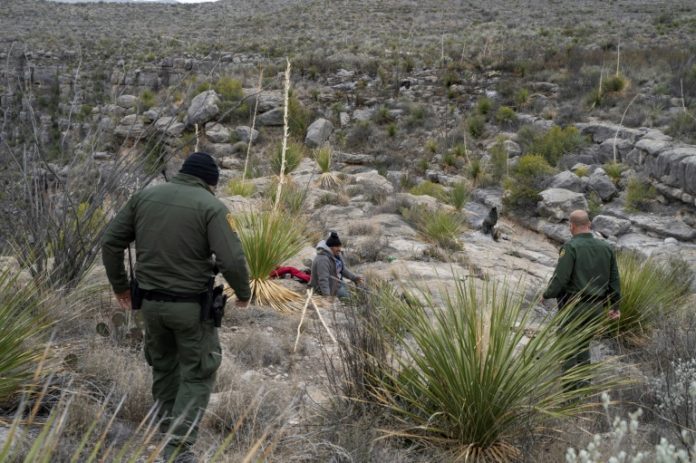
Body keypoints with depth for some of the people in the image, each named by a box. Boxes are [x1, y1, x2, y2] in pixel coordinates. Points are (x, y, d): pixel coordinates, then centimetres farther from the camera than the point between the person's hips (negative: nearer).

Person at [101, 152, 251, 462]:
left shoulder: (144, 196, 5)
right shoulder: (211, 206, -10)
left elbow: (110, 242, 6)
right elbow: (232, 260, -18)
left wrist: (119, 285, 18)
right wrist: (243, 293, 0)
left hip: (151, 302, 5)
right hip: (191, 305, -5)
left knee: (163, 369, 22)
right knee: (197, 376, 7)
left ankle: (170, 434, 33)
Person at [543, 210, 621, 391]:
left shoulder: (571, 247, -16)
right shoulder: (606, 247, 3)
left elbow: (560, 277, -20)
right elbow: (614, 280, 7)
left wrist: (547, 294, -3)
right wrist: (615, 306, 15)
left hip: (573, 306, -6)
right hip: (596, 307, 6)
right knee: (584, 344, 21)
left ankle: (571, 386, 10)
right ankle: (584, 382, 25)